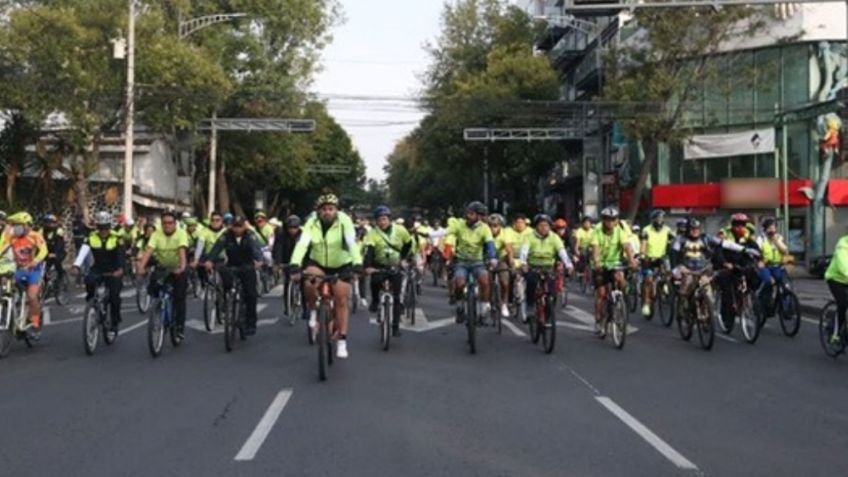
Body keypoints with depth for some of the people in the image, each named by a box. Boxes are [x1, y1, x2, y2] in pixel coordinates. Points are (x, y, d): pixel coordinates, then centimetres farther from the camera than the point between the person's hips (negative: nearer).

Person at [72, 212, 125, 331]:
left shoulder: (116, 238, -14)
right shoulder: (92, 237, -8)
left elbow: (121, 255, -27)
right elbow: (83, 251, -21)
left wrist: (120, 269, -46)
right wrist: (77, 266, -39)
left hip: (113, 271, -2)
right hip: (98, 269, 2)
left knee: (114, 296, -11)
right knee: (89, 280, -29)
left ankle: (115, 322, 6)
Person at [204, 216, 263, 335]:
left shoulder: (250, 235, -14)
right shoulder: (226, 235, -11)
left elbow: (255, 248, -32)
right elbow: (217, 247, -25)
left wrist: (258, 260, -54)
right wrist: (210, 260, -44)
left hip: (247, 268, -1)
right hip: (232, 267, 1)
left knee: (250, 295, -5)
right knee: (224, 272, -31)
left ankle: (250, 324, 10)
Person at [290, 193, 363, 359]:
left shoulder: (344, 221, -23)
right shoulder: (312, 223, -18)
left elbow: (352, 243, -35)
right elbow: (302, 243, -29)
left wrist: (357, 264, -50)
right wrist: (295, 265, -45)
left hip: (341, 265, -1)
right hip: (318, 263, 1)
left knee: (341, 302, -5)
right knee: (308, 283, -30)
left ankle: (342, 342, 5)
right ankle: (313, 312, -1)